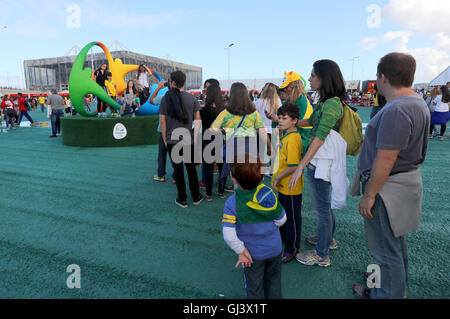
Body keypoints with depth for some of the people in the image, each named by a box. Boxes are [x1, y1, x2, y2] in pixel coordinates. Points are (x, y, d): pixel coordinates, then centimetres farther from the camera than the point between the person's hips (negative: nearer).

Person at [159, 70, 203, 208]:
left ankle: (182, 199, 16)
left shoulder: (166, 98, -5)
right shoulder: (191, 98, 0)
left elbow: (163, 121, -4)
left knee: (178, 170, 7)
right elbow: (197, 119, 2)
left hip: (173, 140, -1)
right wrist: (195, 136, 9)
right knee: (191, 168, 14)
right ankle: (196, 197, 22)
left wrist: (165, 140, 4)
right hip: (189, 140, 2)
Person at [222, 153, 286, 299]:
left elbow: (229, 235, -31)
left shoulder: (232, 203, -26)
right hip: (275, 249, 3)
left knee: (255, 289, 21)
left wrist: (241, 251, -16)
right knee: (274, 283, 28)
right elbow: (281, 220, -7)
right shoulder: (269, 193, -18)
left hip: (253, 254, -3)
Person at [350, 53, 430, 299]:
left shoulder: (396, 110, -26)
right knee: (396, 241, 25)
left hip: (389, 186, -11)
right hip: (407, 178, 11)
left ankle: (389, 295, 22)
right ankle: (396, 291, 44)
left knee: (386, 249, 4)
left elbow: (385, 160, -27)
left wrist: (369, 195, -19)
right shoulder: (417, 102, 9)